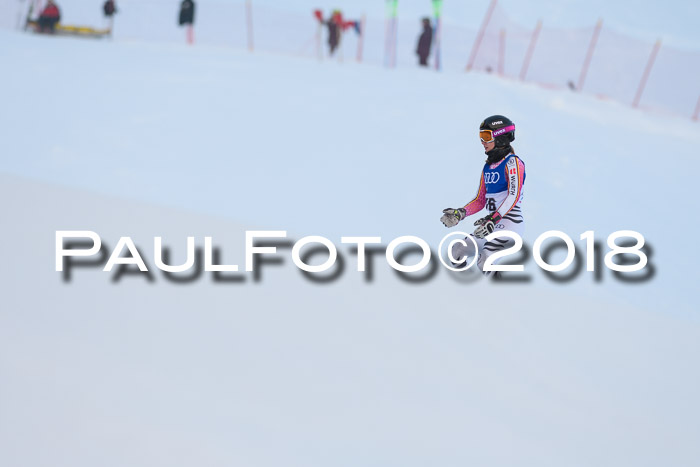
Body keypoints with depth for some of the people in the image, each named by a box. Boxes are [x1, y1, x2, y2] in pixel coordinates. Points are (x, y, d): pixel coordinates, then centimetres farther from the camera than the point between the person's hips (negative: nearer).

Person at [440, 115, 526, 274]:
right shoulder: (488, 167, 17)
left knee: (484, 263, -24)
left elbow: (513, 196, -20)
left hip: (511, 222, -9)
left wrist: (493, 219, -30)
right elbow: (480, 201, 19)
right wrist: (460, 213, 2)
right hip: (493, 226, 9)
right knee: (455, 252, 4)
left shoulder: (512, 163, -8)